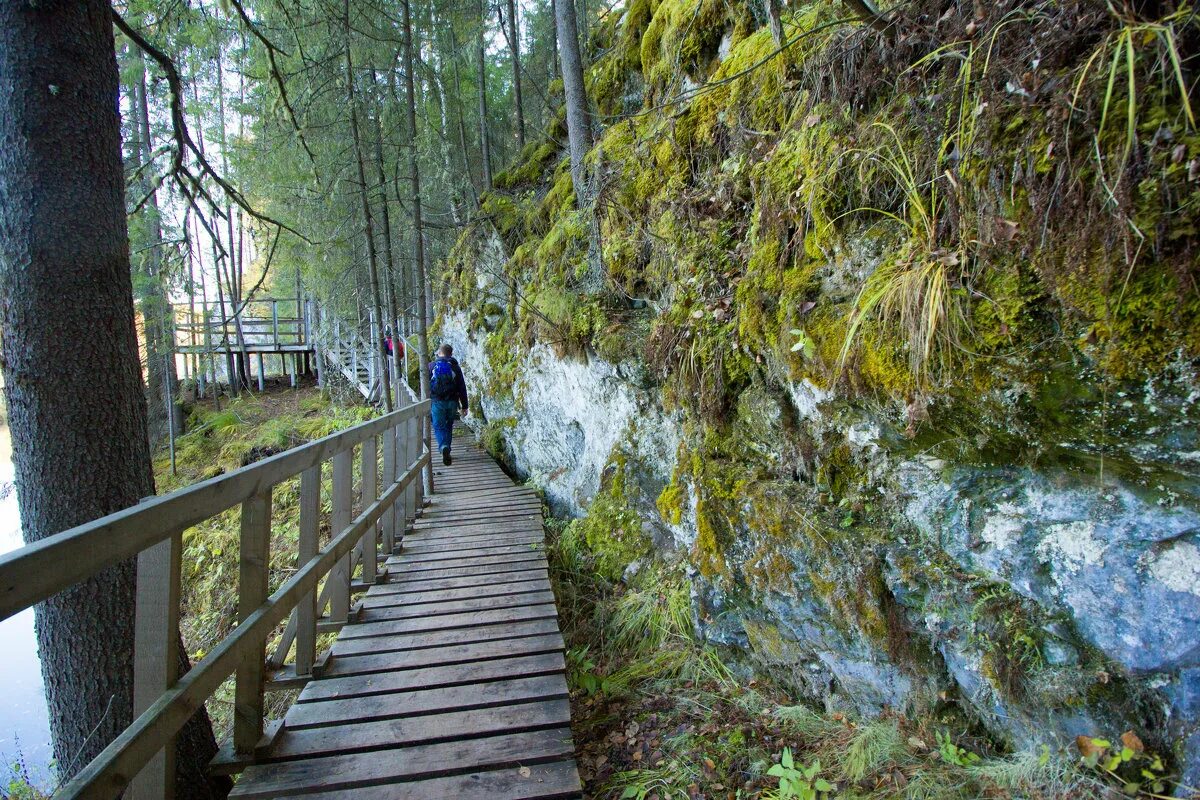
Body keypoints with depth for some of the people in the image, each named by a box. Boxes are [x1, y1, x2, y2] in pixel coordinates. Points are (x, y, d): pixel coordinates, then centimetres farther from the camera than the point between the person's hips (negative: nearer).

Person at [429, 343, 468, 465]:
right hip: (452, 402, 2)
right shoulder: (455, 367, 4)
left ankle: (444, 447, -25)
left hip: (436, 401, -1)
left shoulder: (431, 366, 2)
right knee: (448, 426, 17)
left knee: (439, 426, 1)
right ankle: (447, 450, 21)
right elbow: (462, 388, 3)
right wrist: (464, 406, 7)